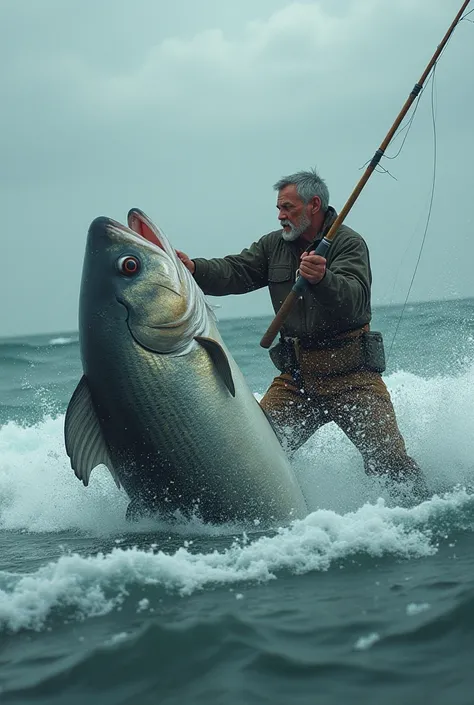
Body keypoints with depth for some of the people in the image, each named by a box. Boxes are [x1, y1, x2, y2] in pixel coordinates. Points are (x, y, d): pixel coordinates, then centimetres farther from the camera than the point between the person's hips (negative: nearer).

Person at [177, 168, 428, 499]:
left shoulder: (348, 243, -6)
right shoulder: (274, 245, 13)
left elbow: (355, 300, -23)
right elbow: (234, 271, -1)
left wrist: (322, 279, -44)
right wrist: (194, 268, -20)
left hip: (351, 375, -4)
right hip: (295, 376, 5)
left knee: (388, 459, -12)